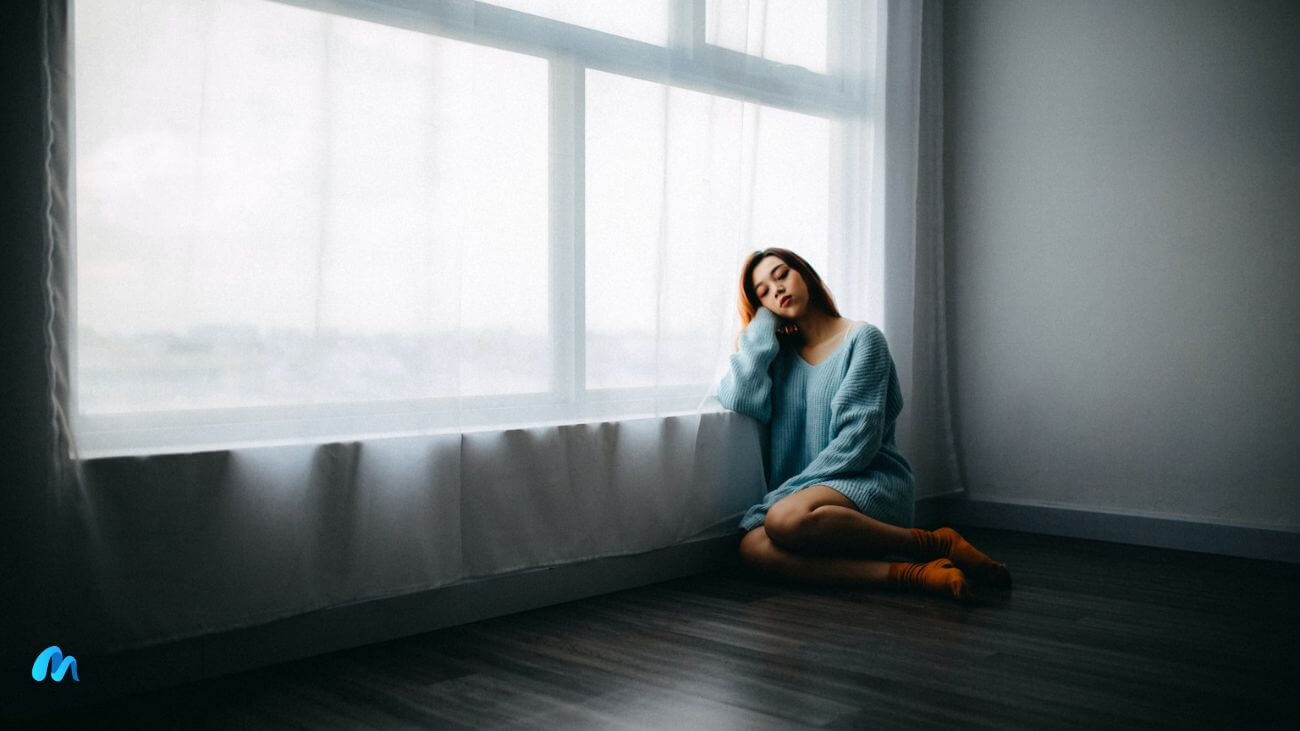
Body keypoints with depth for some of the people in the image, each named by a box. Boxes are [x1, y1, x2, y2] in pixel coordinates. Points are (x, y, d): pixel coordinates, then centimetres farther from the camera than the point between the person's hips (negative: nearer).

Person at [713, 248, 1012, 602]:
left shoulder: (861, 338, 2)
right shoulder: (781, 355, 18)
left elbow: (858, 439, -8)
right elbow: (741, 399, -3)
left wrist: (791, 491, -15)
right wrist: (763, 323, 7)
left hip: (871, 481, -4)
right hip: (804, 490, 5)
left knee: (786, 518, -38)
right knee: (752, 547, -31)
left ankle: (937, 544, -20)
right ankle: (910, 574, -32)